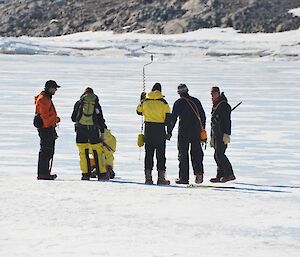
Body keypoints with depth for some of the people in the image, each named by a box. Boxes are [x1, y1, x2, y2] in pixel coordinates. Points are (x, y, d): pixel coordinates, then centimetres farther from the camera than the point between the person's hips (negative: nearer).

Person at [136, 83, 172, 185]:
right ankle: (161, 177, -1)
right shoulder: (163, 102, -5)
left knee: (149, 153, 8)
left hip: (148, 129, 2)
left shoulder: (145, 101, 2)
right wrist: (169, 131, 2)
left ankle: (148, 177, 4)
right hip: (160, 130, -2)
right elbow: (167, 117, -5)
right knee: (160, 154, 2)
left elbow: (139, 111, 19)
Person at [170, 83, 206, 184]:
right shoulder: (196, 101, 9)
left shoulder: (178, 103, -3)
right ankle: (199, 172, -12)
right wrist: (202, 130, 18)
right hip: (196, 130, 3)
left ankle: (184, 178, 1)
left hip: (184, 131, -3)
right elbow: (203, 116, 12)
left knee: (183, 154, 3)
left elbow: (173, 118, -4)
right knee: (196, 152, 8)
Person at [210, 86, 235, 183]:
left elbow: (227, 121, -17)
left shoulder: (224, 105, -10)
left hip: (222, 134, -10)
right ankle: (220, 175, 10)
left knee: (219, 154, -14)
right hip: (216, 134, 10)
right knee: (217, 155, 8)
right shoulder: (215, 106, 20)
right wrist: (212, 137, 26)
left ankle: (229, 174, -12)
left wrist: (226, 134, -24)